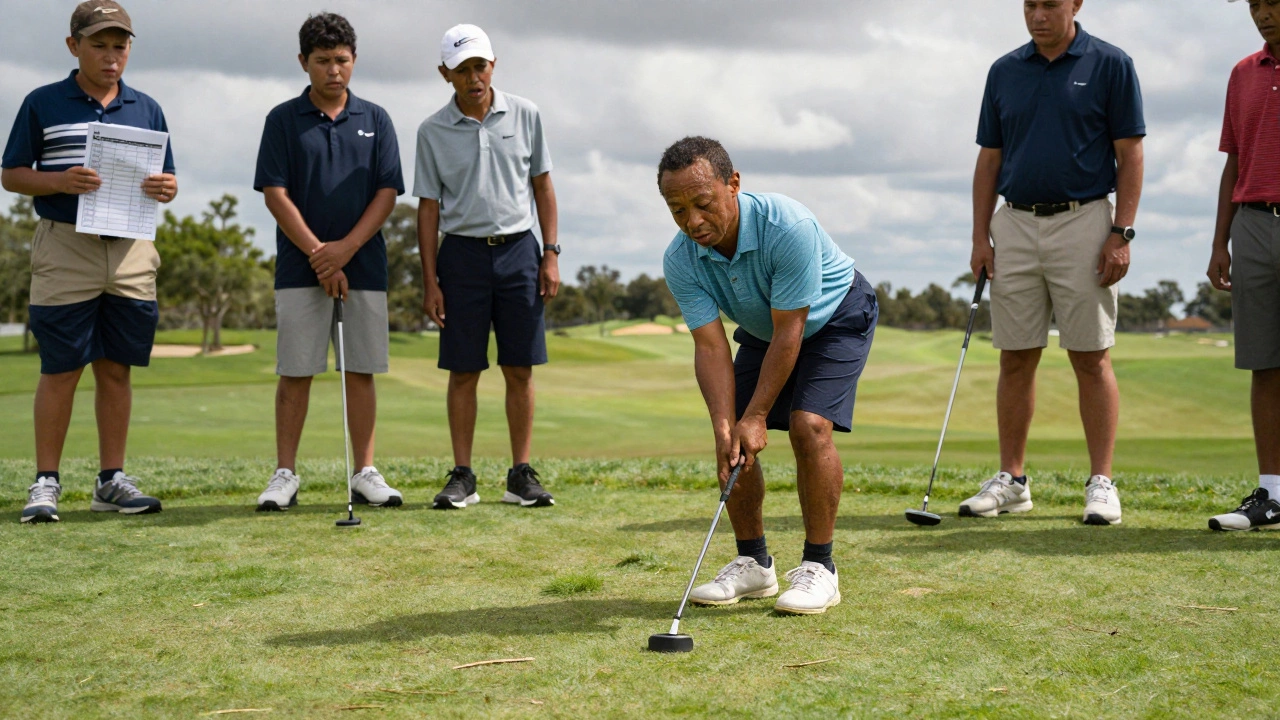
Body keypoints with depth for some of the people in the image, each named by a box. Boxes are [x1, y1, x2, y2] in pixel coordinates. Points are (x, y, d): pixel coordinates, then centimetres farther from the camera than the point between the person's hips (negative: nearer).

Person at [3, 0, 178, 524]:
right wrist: (60, 181, -16)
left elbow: (166, 181, 15)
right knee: (60, 371, -2)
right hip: (65, 247, -3)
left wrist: (165, 189, -9)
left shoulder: (147, 110, 11)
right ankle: (46, 482, 5)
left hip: (131, 251, 3)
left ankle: (112, 480, 13)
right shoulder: (42, 104, 2)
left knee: (116, 369, 6)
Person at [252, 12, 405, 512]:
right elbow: (275, 194, -4)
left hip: (364, 267, 2)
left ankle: (365, 473, 10)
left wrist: (347, 247, -11)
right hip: (300, 270, -1)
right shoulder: (283, 120, 2)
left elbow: (388, 192, 1)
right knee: (295, 372, -1)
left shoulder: (375, 120, 7)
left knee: (361, 371, 4)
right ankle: (285, 475, 6)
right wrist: (318, 253, -11)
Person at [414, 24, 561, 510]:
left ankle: (521, 475, 8)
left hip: (518, 250, 1)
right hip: (463, 252, -1)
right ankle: (462, 477, 8)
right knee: (463, 372, 1)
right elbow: (429, 207, 3)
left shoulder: (525, 115, 3)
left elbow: (542, 185, 8)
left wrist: (551, 254, 1)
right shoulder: (433, 132, 0)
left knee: (520, 370, 2)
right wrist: (430, 282, -2)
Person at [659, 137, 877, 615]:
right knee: (733, 441, -6)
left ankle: (819, 567, -12)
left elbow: (789, 333, -32)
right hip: (762, 329, 5)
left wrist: (755, 417, -29)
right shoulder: (680, 261, -23)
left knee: (809, 426, -23)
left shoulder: (788, 227, -38)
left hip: (836, 319, -5)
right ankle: (753, 565, 8)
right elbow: (710, 347, -23)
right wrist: (724, 425, -36)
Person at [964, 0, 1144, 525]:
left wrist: (1122, 233, -11)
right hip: (1015, 226, 4)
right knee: (1016, 359, 5)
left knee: (1091, 359, -2)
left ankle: (1101, 482, 4)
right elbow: (989, 159, 12)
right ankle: (1011, 480, 12)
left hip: (1082, 222, -4)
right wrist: (980, 236, 4)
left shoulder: (1110, 66, -1)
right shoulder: (1004, 72, 11)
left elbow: (1130, 155, -3)